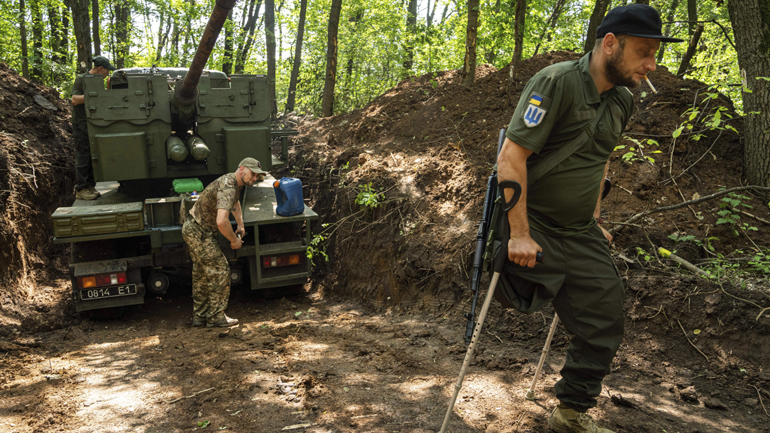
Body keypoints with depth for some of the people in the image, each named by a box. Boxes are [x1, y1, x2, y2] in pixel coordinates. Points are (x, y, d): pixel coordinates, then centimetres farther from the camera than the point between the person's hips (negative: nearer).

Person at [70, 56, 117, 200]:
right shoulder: (81, 79, -9)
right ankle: (81, 189, 0)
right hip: (81, 123, -8)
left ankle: (90, 185, 18)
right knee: (83, 156, -5)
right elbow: (75, 100, -18)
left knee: (93, 156, 10)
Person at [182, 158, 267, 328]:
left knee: (201, 273, 16)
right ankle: (216, 317, 4)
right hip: (199, 232, -11)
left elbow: (235, 202, 31)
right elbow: (222, 222, -40)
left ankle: (199, 316, 26)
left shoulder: (236, 183, 6)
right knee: (220, 270, -6)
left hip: (193, 230, 11)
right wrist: (234, 240, -24)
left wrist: (240, 225, 21)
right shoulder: (227, 187, -28)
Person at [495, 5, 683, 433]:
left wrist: (594, 220, 18)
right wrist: (520, 234, -23)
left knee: (605, 325, 9)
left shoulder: (623, 101, 8)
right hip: (534, 231, -7)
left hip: (582, 237, 8)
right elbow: (510, 157, -22)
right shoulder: (556, 82, -17)